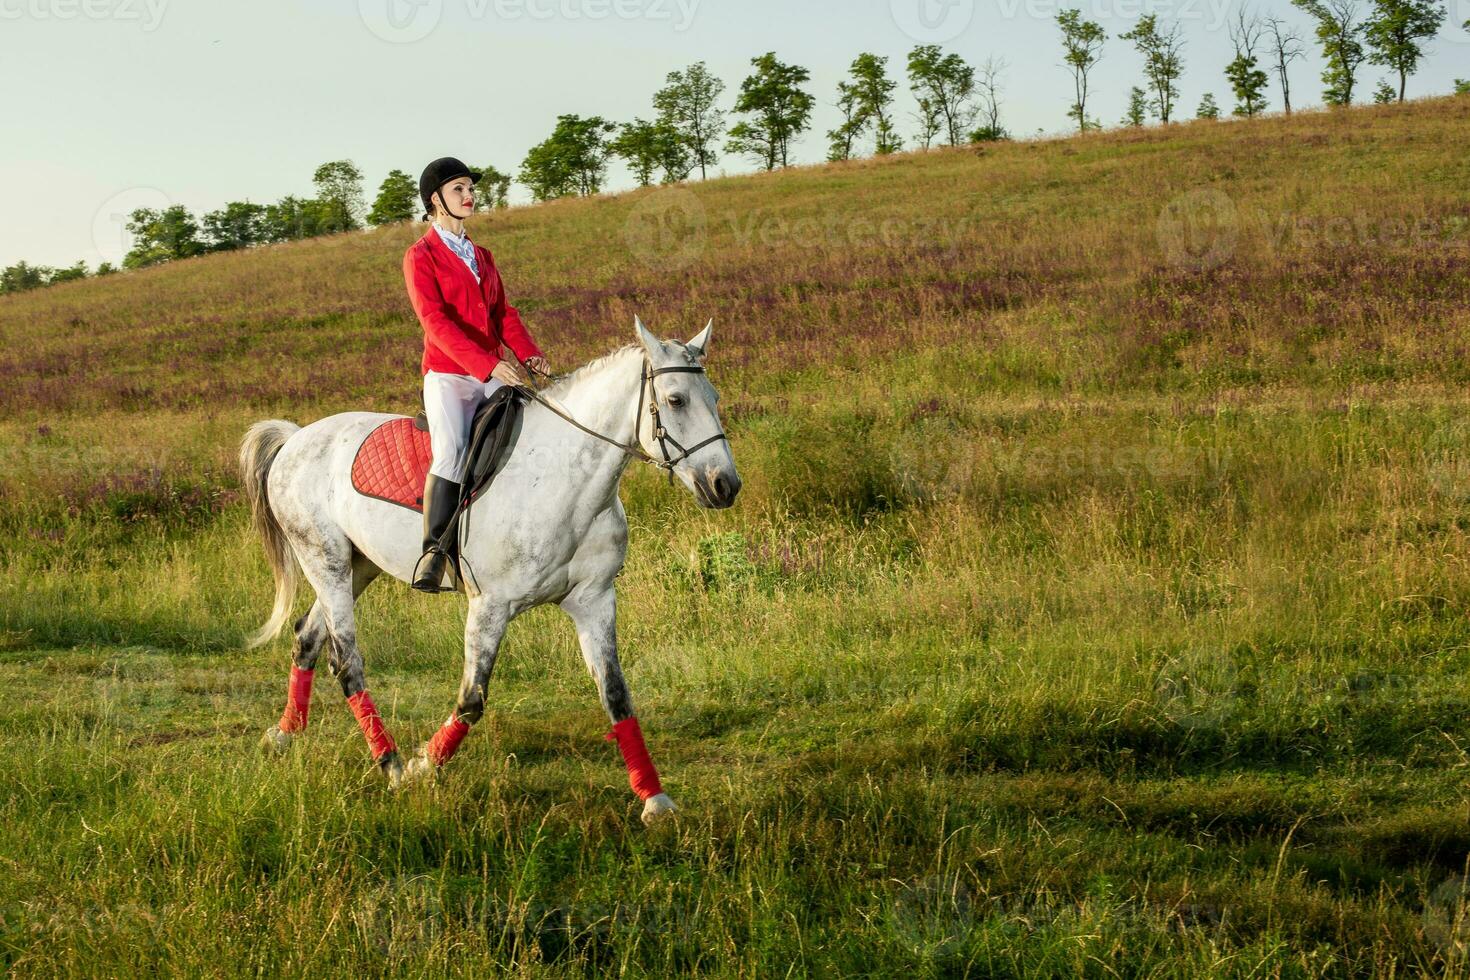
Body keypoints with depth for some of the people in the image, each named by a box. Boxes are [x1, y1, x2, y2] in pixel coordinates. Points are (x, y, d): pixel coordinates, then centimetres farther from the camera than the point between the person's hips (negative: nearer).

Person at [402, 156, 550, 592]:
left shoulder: (482, 257, 21)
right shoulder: (421, 257, 0)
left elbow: (503, 313, 16)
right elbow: (435, 320, -13)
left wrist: (529, 353, -5)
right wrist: (488, 364, -25)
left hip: (495, 376, 7)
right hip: (448, 375, -7)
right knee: (453, 448, -30)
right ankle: (434, 551, -30)